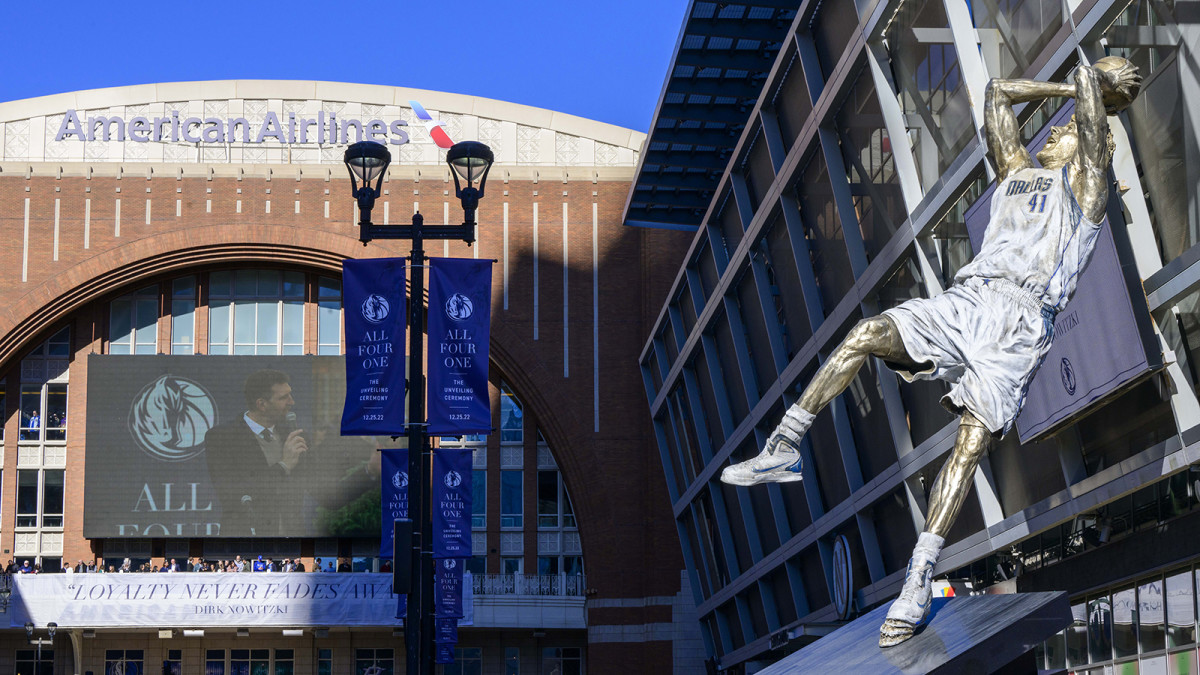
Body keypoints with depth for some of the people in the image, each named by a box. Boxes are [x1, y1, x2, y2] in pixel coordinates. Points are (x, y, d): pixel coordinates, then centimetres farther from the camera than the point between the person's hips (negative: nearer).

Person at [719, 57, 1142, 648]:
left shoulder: (1084, 179, 18)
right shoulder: (1017, 173, 32)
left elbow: (1087, 80, 12)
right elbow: (998, 92, 37)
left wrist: (1098, 83, 33)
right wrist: (1068, 88, 42)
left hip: (1020, 320, -5)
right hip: (965, 300, 5)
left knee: (973, 439, -19)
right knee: (866, 335, -19)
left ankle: (918, 581, -23)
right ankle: (782, 451, -15)